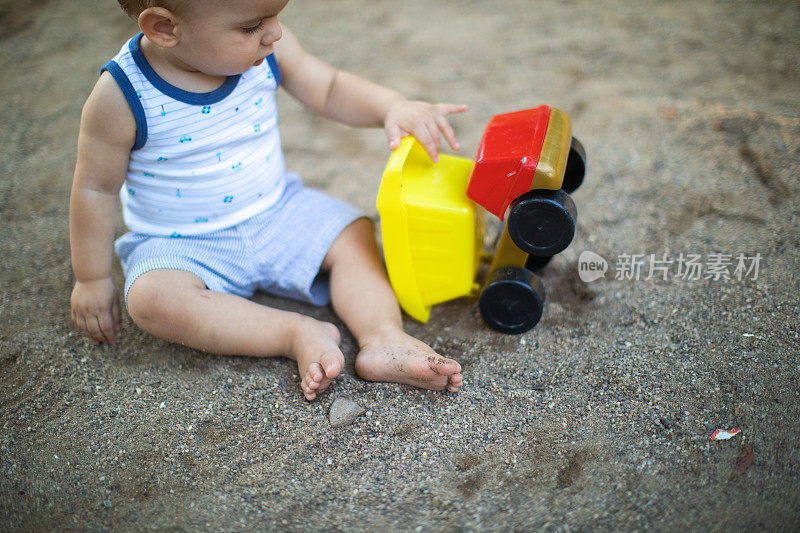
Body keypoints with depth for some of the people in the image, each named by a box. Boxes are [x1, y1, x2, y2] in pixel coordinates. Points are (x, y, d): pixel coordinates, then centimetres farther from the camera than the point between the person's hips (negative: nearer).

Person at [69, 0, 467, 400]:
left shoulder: (267, 51, -13)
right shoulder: (122, 96, -23)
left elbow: (328, 89, 0)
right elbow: (96, 189, -11)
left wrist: (394, 108, -18)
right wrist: (92, 279, -4)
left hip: (276, 213, 4)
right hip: (179, 244, -3)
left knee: (354, 234, -9)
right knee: (150, 297, -31)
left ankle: (383, 338, -21)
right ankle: (298, 334, -29)